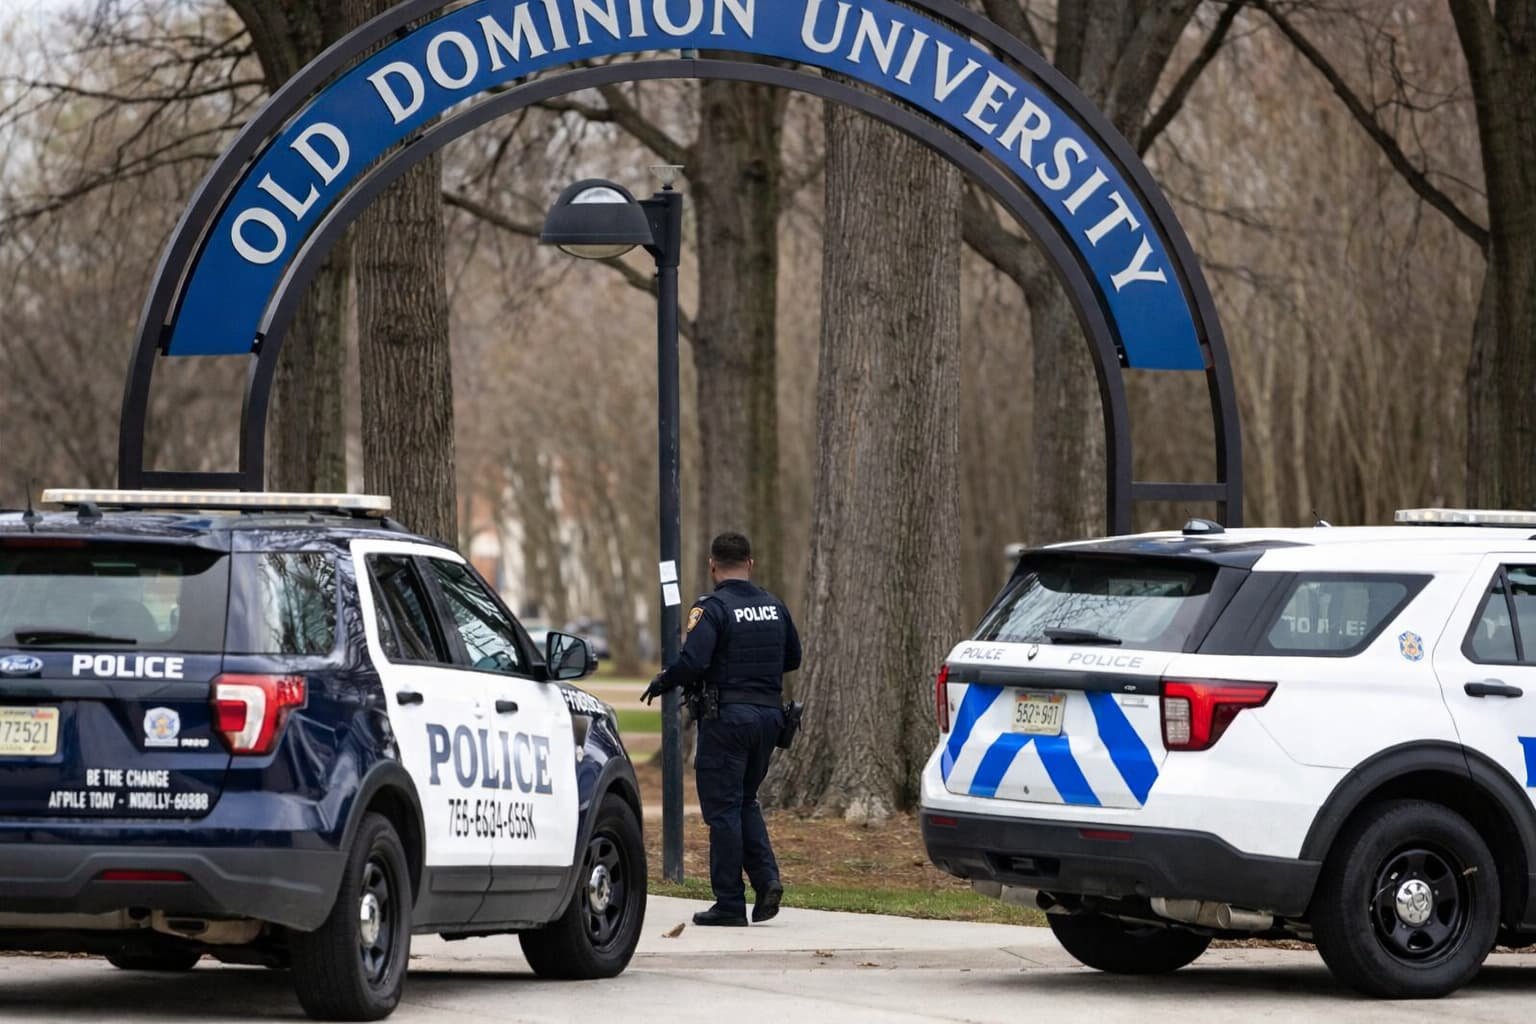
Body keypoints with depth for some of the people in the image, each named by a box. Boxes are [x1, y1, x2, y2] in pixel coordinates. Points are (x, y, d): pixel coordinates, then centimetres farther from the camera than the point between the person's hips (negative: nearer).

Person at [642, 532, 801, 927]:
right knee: (746, 802, 20)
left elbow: (693, 661, -21)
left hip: (727, 716, -6)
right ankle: (766, 878, 1)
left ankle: (730, 903, 1)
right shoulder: (774, 606, 10)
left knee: (723, 808, 0)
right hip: (769, 713, 6)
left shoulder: (713, 608, -11)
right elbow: (793, 658, 19)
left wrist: (661, 684, -3)